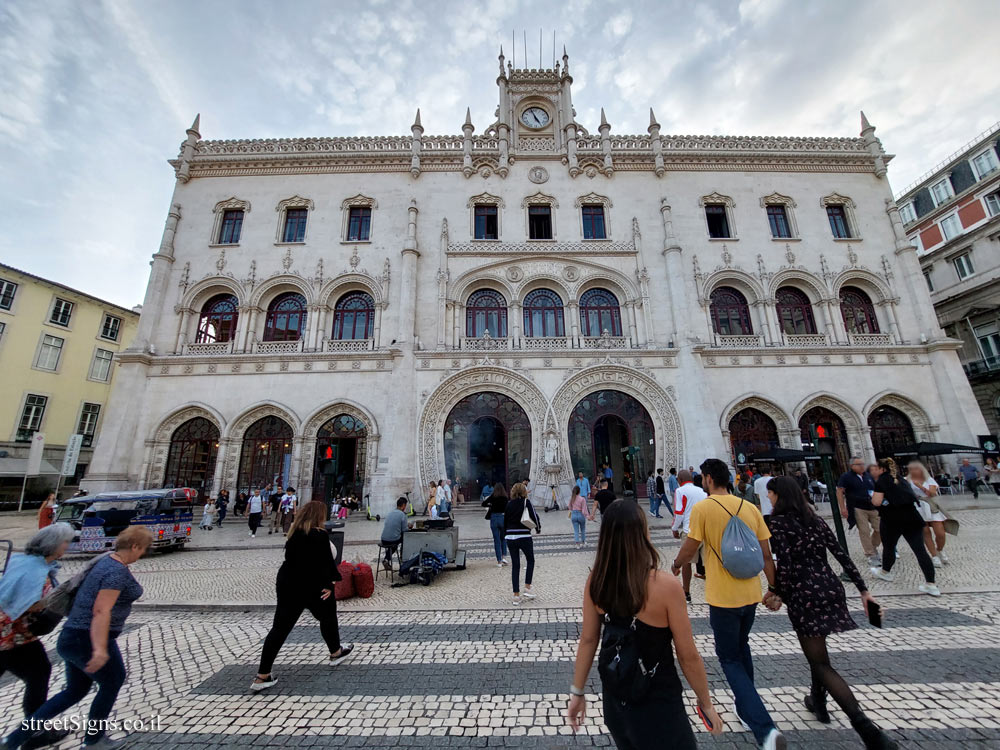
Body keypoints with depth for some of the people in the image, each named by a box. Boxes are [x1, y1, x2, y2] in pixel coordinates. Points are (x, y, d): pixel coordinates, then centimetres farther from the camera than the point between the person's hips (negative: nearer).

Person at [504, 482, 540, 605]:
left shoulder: (509, 504, 6)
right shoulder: (526, 502, -7)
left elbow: (505, 520, 11)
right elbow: (535, 517, -9)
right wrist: (538, 528, 10)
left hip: (510, 538, 4)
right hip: (524, 536, -4)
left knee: (515, 565, 11)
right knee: (530, 560, 18)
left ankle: (516, 595, 13)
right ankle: (527, 588, 13)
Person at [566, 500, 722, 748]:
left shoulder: (596, 581, -14)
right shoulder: (665, 585, -26)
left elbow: (587, 640, -5)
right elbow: (688, 656, -16)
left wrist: (577, 692, 7)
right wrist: (706, 704, 2)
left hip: (614, 695, 5)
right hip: (657, 702, -4)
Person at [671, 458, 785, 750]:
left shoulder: (703, 508, -17)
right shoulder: (751, 508, -1)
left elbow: (689, 550, -14)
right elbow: (766, 555, 2)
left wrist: (676, 565, 7)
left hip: (723, 597, -6)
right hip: (751, 594, 6)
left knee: (730, 659, 11)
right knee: (741, 648, 27)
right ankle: (745, 709, 41)